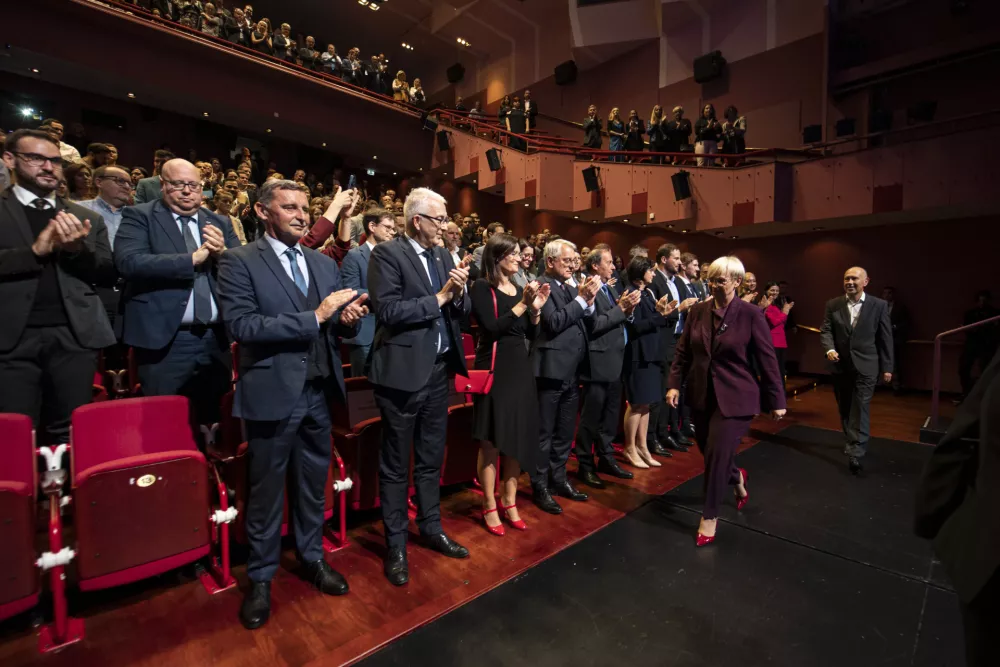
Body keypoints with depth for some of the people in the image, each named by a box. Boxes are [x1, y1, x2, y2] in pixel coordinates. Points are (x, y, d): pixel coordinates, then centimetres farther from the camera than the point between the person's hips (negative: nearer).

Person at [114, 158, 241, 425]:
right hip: (164, 340, -3)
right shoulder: (139, 216, 0)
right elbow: (129, 262, -16)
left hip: (216, 340, 4)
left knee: (212, 419, 16)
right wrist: (193, 258, -19)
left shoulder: (220, 223, 11)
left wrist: (223, 254, -14)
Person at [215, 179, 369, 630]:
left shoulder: (325, 264, 10)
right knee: (266, 491, 12)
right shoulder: (239, 261, -6)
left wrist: (348, 319, -13)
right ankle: (260, 578, 34)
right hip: (272, 393, -4)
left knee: (314, 484, 19)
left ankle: (312, 558, 40)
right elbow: (240, 325, -19)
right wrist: (314, 316, -23)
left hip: (319, 392, 5)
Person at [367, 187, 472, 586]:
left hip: (439, 371, 7)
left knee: (431, 459, 19)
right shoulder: (387, 254, -9)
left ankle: (431, 528, 37)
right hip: (403, 373, -6)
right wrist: (438, 298, -17)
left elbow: (461, 312, 11)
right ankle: (395, 545, 26)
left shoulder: (444, 257, 11)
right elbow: (387, 311, -20)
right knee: (395, 464, 9)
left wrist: (458, 294, -9)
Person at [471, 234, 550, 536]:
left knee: (518, 438, 11)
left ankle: (509, 502, 26)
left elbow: (531, 334, 11)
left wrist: (536, 307, -4)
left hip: (520, 368, 7)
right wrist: (522, 304, -18)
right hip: (494, 369, -7)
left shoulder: (520, 288, 13)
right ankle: (490, 507, 17)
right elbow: (491, 328, -18)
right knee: (491, 442, 1)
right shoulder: (482, 287, -6)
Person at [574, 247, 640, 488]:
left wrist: (629, 309, -3)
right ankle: (585, 465, 16)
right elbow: (593, 325, -21)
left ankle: (606, 458, 32)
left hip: (615, 362, 9)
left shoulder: (612, 290, 15)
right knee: (591, 418, 2)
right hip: (598, 363, -9)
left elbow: (619, 322, 15)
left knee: (610, 415, 18)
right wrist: (620, 308, -17)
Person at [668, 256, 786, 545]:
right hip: (702, 394, 4)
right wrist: (674, 384, -3)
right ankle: (737, 478, 50)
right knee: (709, 451, 15)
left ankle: (709, 516, 18)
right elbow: (683, 351, 5)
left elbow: (767, 359, -6)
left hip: (735, 397, -4)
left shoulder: (751, 314, -10)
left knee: (717, 454, -3)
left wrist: (776, 400, -3)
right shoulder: (698, 311, 1)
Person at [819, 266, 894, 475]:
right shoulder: (833, 305, 2)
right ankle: (854, 442, 33)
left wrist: (887, 367, 0)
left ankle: (855, 453, -6)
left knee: (860, 408, -8)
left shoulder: (879, 305, -2)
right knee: (845, 408, 14)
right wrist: (829, 349, -20)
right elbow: (825, 330, 0)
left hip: (866, 366, -3)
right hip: (840, 365, 3)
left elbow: (885, 337, 0)